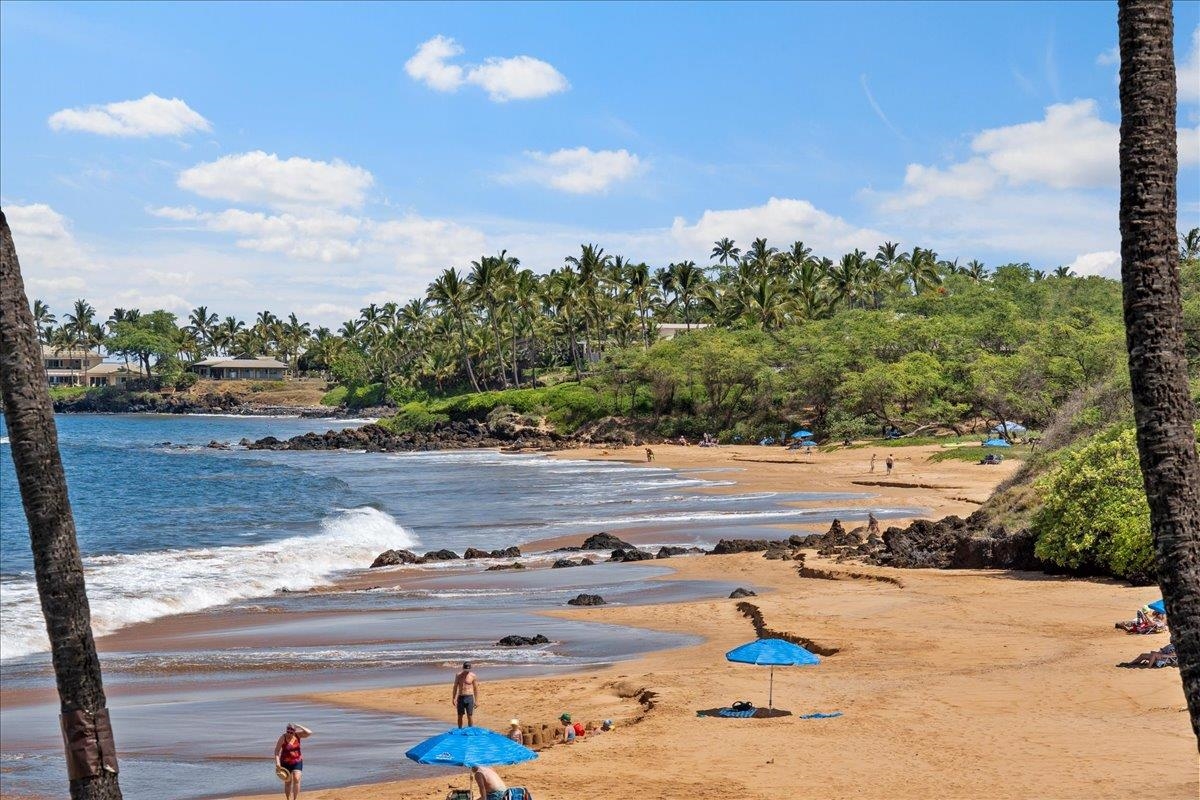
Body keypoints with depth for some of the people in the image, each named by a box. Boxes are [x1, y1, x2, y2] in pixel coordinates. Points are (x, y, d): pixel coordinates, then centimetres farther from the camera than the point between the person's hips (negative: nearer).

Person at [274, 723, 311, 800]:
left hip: (297, 762, 1)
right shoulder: (283, 738, -14)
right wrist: (277, 762, -25)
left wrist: (299, 726, -20)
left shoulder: (298, 735, -7)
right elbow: (277, 751, -14)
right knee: (287, 782, 5)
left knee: (296, 779, -13)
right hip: (286, 763, -1)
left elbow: (309, 733, -16)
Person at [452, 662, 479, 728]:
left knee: (470, 716, -2)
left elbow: (476, 689, -1)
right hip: (460, 698, 3)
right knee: (460, 716, 8)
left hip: (469, 698, -3)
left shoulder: (473, 676, -4)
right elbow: (455, 687, 11)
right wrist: (453, 698, 8)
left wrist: (476, 701, -3)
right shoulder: (458, 675, 4)